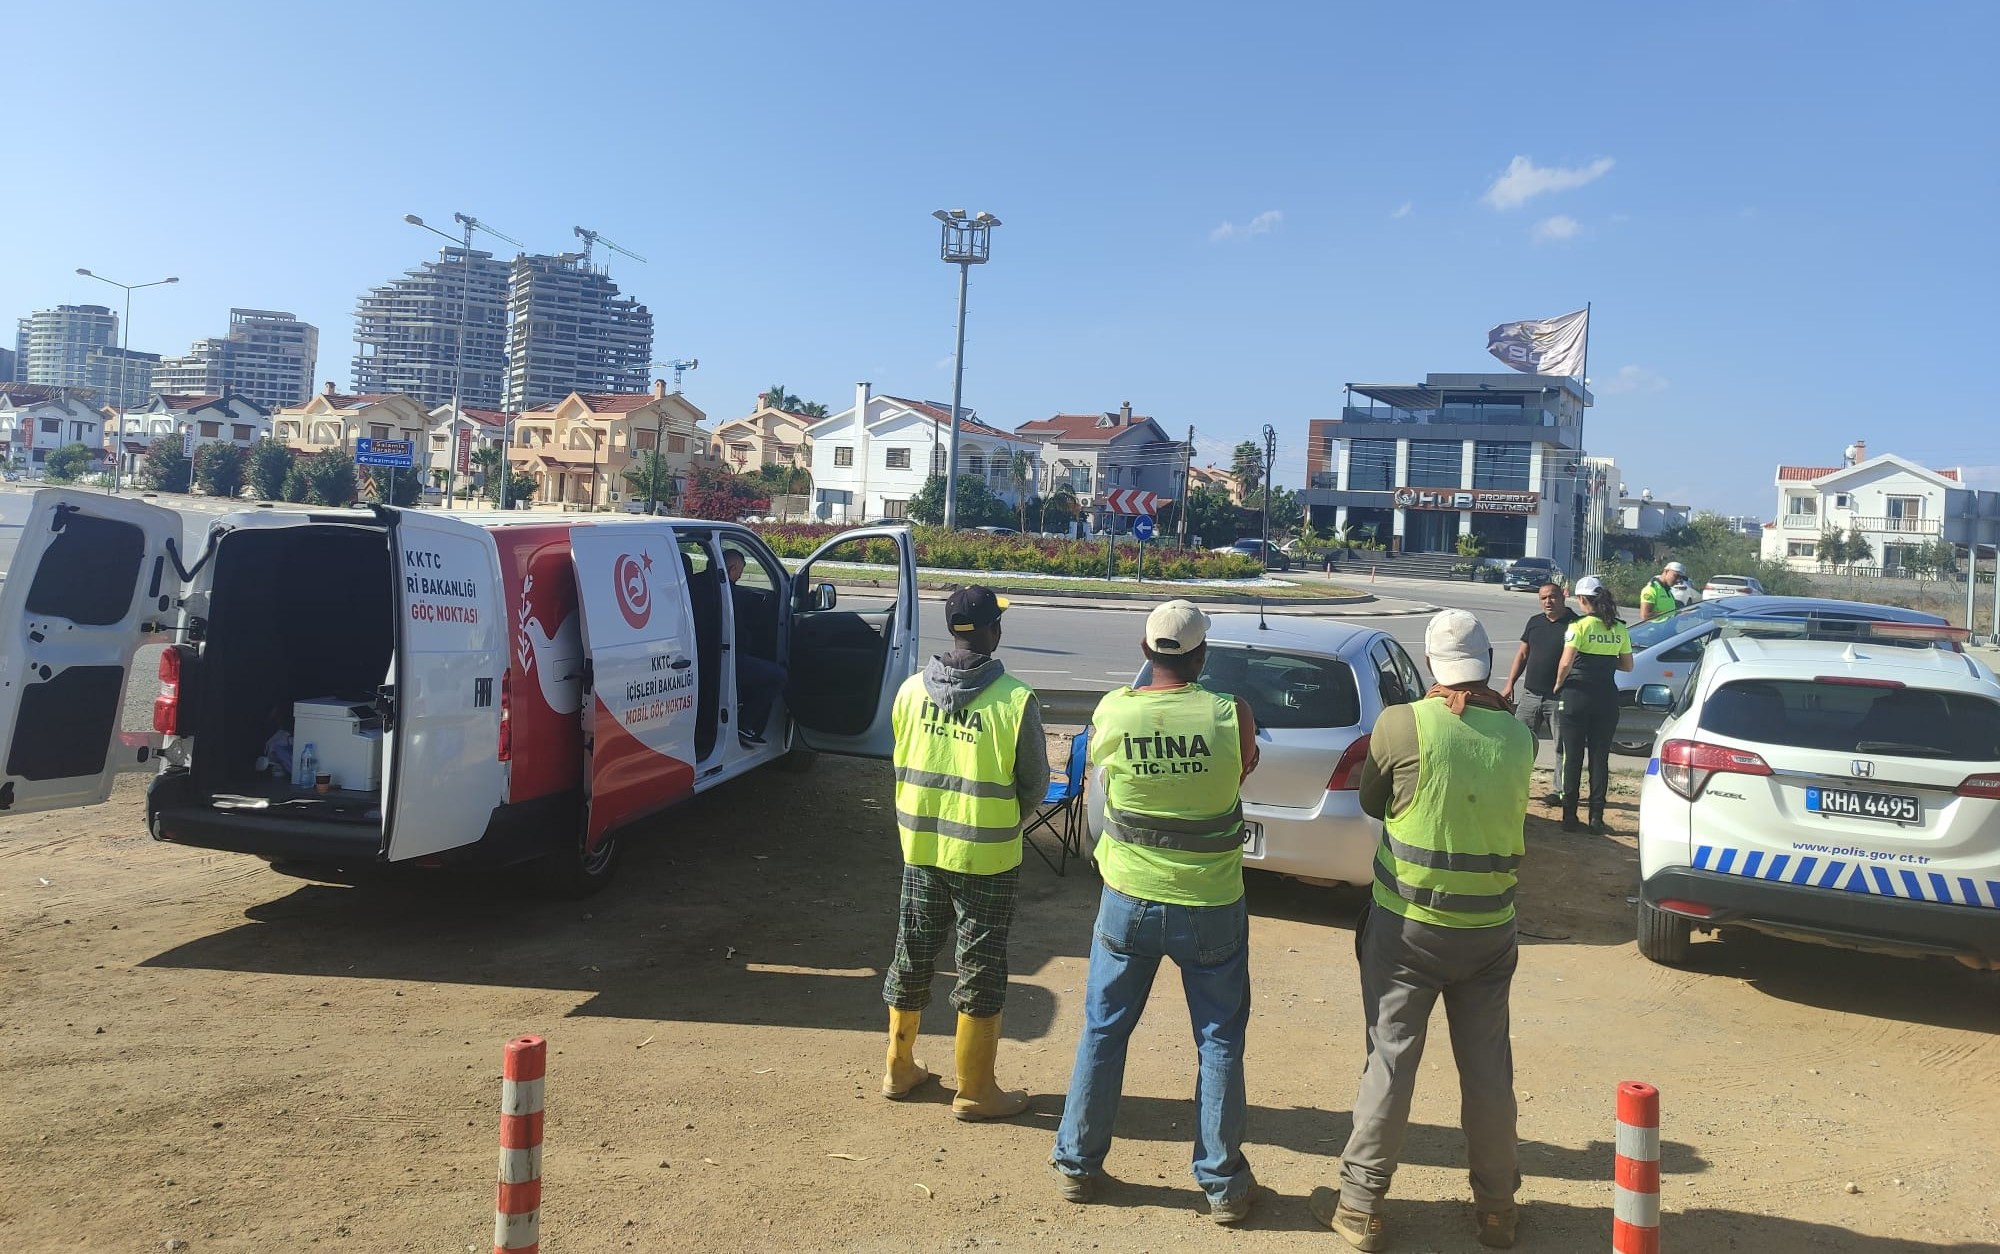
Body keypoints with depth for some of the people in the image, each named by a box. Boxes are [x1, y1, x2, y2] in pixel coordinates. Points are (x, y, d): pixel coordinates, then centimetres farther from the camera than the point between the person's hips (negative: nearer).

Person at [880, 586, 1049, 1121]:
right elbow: (1035, 783, -6)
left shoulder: (911, 690, -5)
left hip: (920, 846, 4)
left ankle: (899, 1067, 32)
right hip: (986, 856, -4)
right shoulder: (1015, 700, -17)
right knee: (980, 971, 8)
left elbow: (901, 764, 7)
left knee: (912, 956, 18)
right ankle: (974, 1091, 18)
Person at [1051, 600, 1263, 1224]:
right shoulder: (1231, 716, -15)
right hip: (1212, 908, -1)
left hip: (1129, 900, 1)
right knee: (1219, 1042, 14)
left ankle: (1077, 1163, 28)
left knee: (1103, 1031, 17)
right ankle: (1223, 1183, 23)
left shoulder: (1110, 712, -11)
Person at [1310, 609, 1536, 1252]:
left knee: (1391, 1060, 5)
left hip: (1407, 926, -3)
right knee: (1488, 1066, 14)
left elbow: (1370, 802, 0)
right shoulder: (1518, 735, -3)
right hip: (1490, 928, 3)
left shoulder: (1402, 724, -14)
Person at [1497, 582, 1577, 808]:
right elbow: (1522, 654, 17)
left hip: (1559, 697, -5)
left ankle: (1561, 791, 12)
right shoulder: (1535, 622, 11)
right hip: (1530, 694, 5)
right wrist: (1510, 684, 11)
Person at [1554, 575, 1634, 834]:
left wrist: (1558, 684, -2)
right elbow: (1627, 665, 12)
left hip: (1576, 696, -4)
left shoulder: (1579, 626, -11)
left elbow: (1566, 662, -18)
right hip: (1607, 698, 4)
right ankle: (1596, 817, 11)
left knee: (1572, 757, 4)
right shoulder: (1619, 629, 5)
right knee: (1600, 758, 10)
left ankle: (1569, 815, 6)